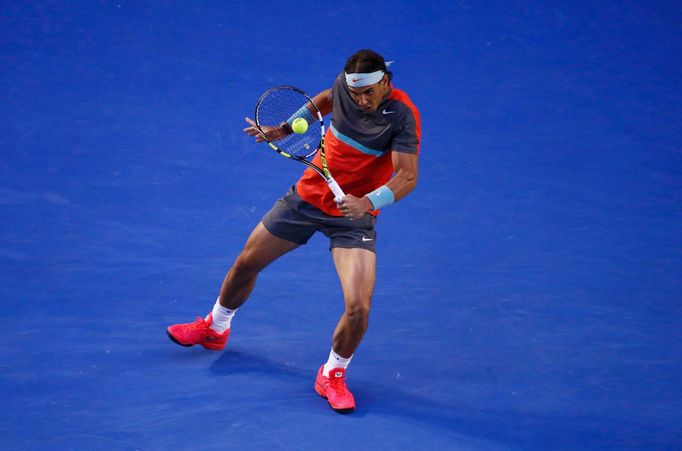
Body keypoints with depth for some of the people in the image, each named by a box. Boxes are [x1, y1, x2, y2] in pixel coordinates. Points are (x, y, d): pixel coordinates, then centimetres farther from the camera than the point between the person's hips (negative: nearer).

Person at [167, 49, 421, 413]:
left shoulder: (402, 115, -26)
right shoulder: (344, 84, -10)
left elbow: (407, 177, -29)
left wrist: (368, 201, -44)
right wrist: (285, 128, 8)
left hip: (353, 215, -5)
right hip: (308, 195, 5)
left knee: (358, 307, -19)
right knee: (246, 263, 18)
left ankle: (333, 375, 12)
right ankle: (215, 328, 48)